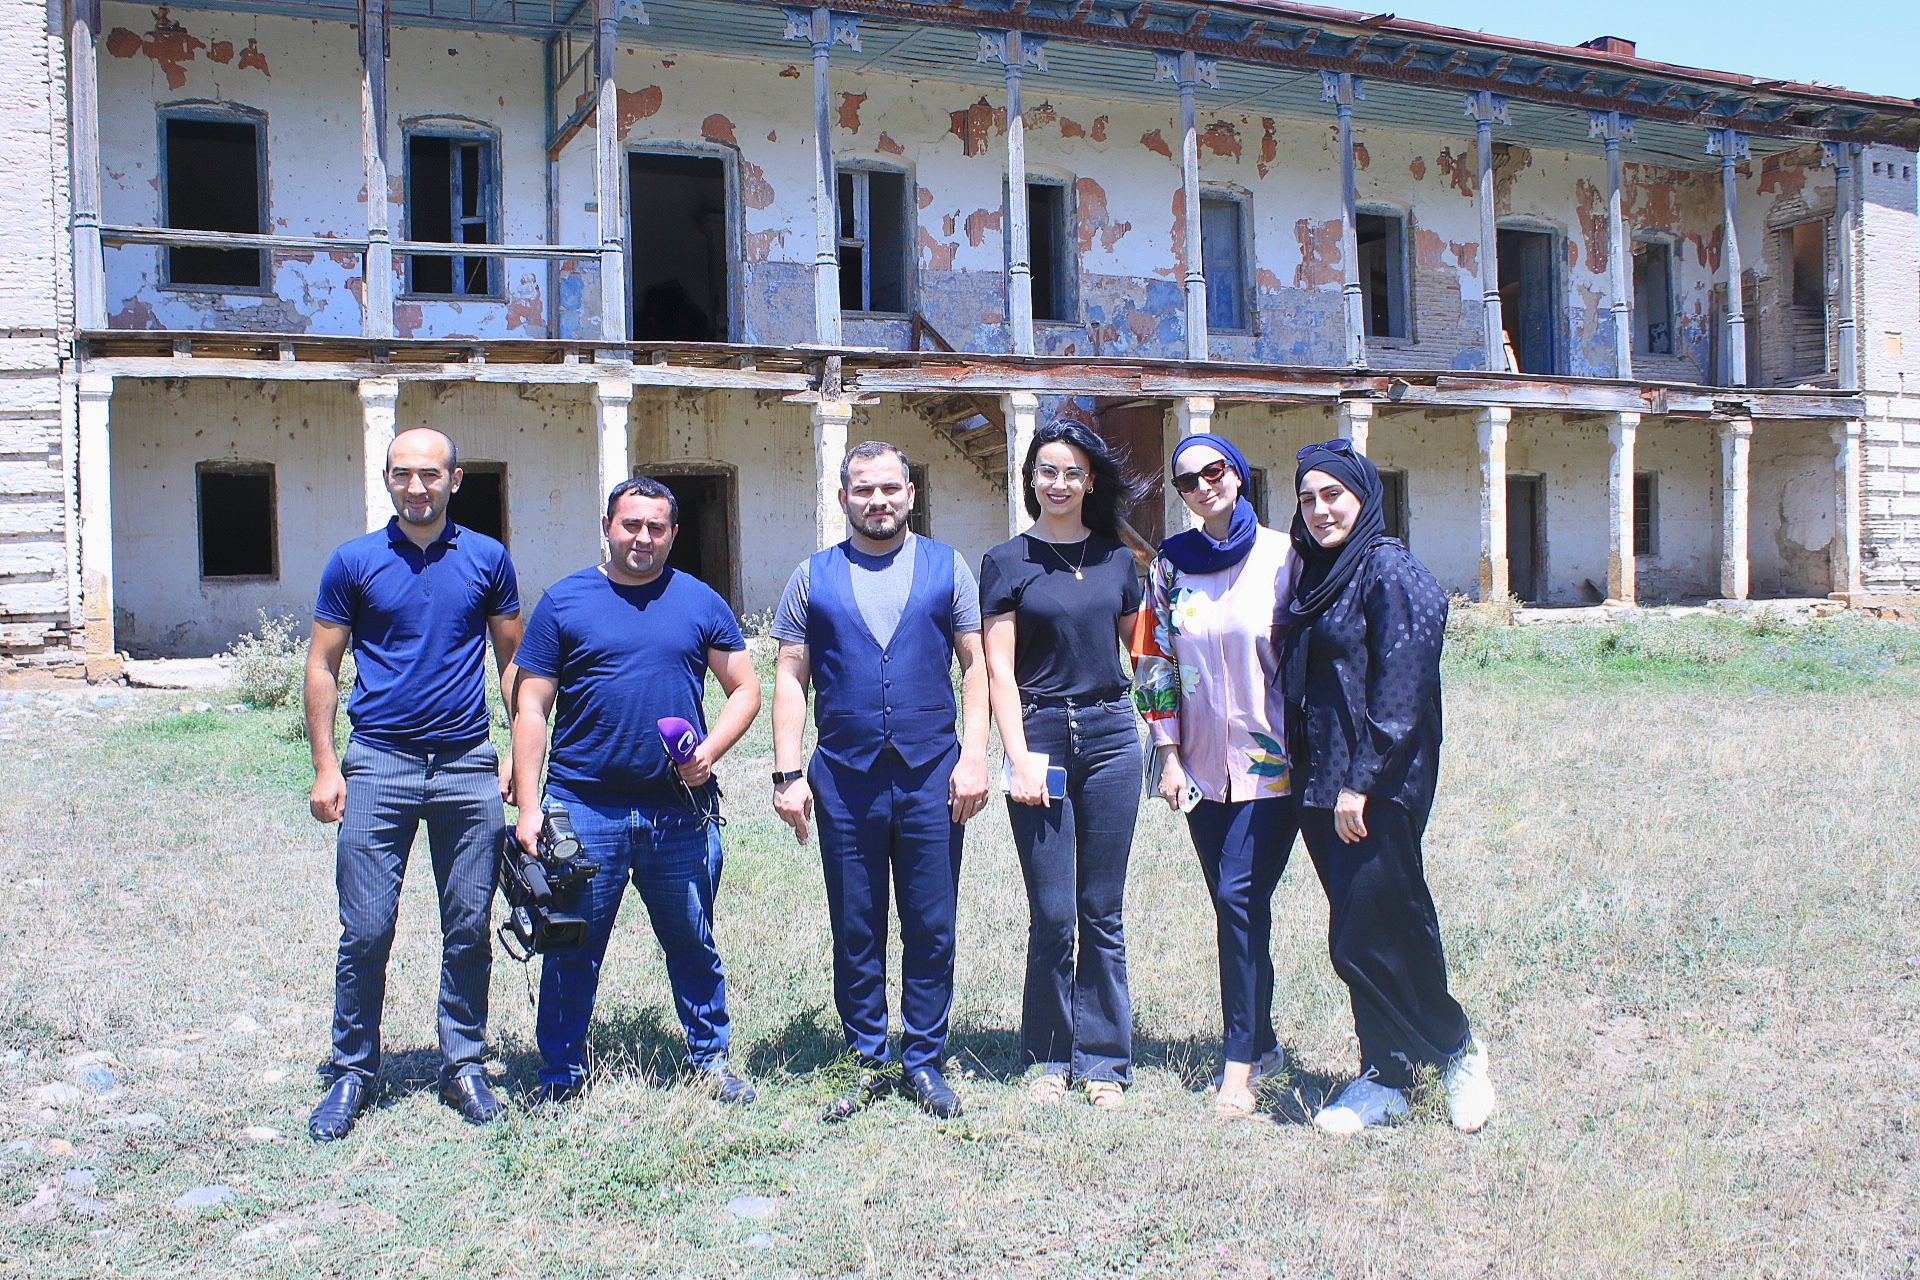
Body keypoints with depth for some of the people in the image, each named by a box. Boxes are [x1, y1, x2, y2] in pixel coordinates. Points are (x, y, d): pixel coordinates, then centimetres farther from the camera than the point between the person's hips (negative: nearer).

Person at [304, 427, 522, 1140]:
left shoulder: (486, 559, 5)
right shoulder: (354, 562, 3)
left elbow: (513, 660, 12)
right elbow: (322, 666, 6)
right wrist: (325, 767, -1)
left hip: (467, 766, 1)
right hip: (378, 764, -1)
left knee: (469, 929, 6)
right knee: (366, 932, -1)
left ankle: (464, 1067, 20)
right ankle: (351, 1074, 14)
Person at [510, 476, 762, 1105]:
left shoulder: (700, 603, 7)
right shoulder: (564, 602, 3)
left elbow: (745, 688, 11)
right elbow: (531, 708, 2)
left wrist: (709, 751, -7)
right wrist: (527, 807, -5)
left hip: (680, 811, 1)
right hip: (584, 809, -1)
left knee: (693, 945, 11)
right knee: (571, 950, 6)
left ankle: (710, 1060, 27)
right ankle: (561, 1076, 21)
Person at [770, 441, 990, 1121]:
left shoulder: (946, 567, 6)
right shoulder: (813, 577, 8)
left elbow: (976, 664, 4)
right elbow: (790, 677, 6)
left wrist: (973, 755, -6)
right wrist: (787, 774, -2)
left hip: (931, 779, 0)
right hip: (844, 780, 1)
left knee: (932, 929, 5)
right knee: (855, 931, 8)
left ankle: (924, 1060, 19)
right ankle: (869, 1063, 20)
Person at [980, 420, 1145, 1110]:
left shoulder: (1117, 558, 9)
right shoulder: (1008, 561, 0)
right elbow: (999, 672, -4)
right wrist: (1019, 759, -12)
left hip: (1111, 736, 3)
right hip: (1040, 736, -2)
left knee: (1102, 914, 7)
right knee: (1052, 916, 0)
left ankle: (1103, 1060, 18)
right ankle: (1050, 1058, 17)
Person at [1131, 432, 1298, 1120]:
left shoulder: (1283, 555, -3)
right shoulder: (1170, 564, 6)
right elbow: (1154, 663, 9)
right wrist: (1169, 754, 4)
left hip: (1273, 759, -4)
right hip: (1206, 763, 4)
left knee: (1239, 895, -12)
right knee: (1236, 904, 8)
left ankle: (1240, 1062, -2)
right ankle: (1262, 1043, 23)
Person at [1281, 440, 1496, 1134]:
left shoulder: (1390, 570, -11)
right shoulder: (1319, 574, 15)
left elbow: (1400, 688, -17)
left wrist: (1361, 783, -20)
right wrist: (1318, 782, 14)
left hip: (1379, 790, -8)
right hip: (1324, 786, 8)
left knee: (1365, 940, -5)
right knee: (1357, 939, 12)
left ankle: (1456, 1049, 15)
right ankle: (1385, 1077, 21)